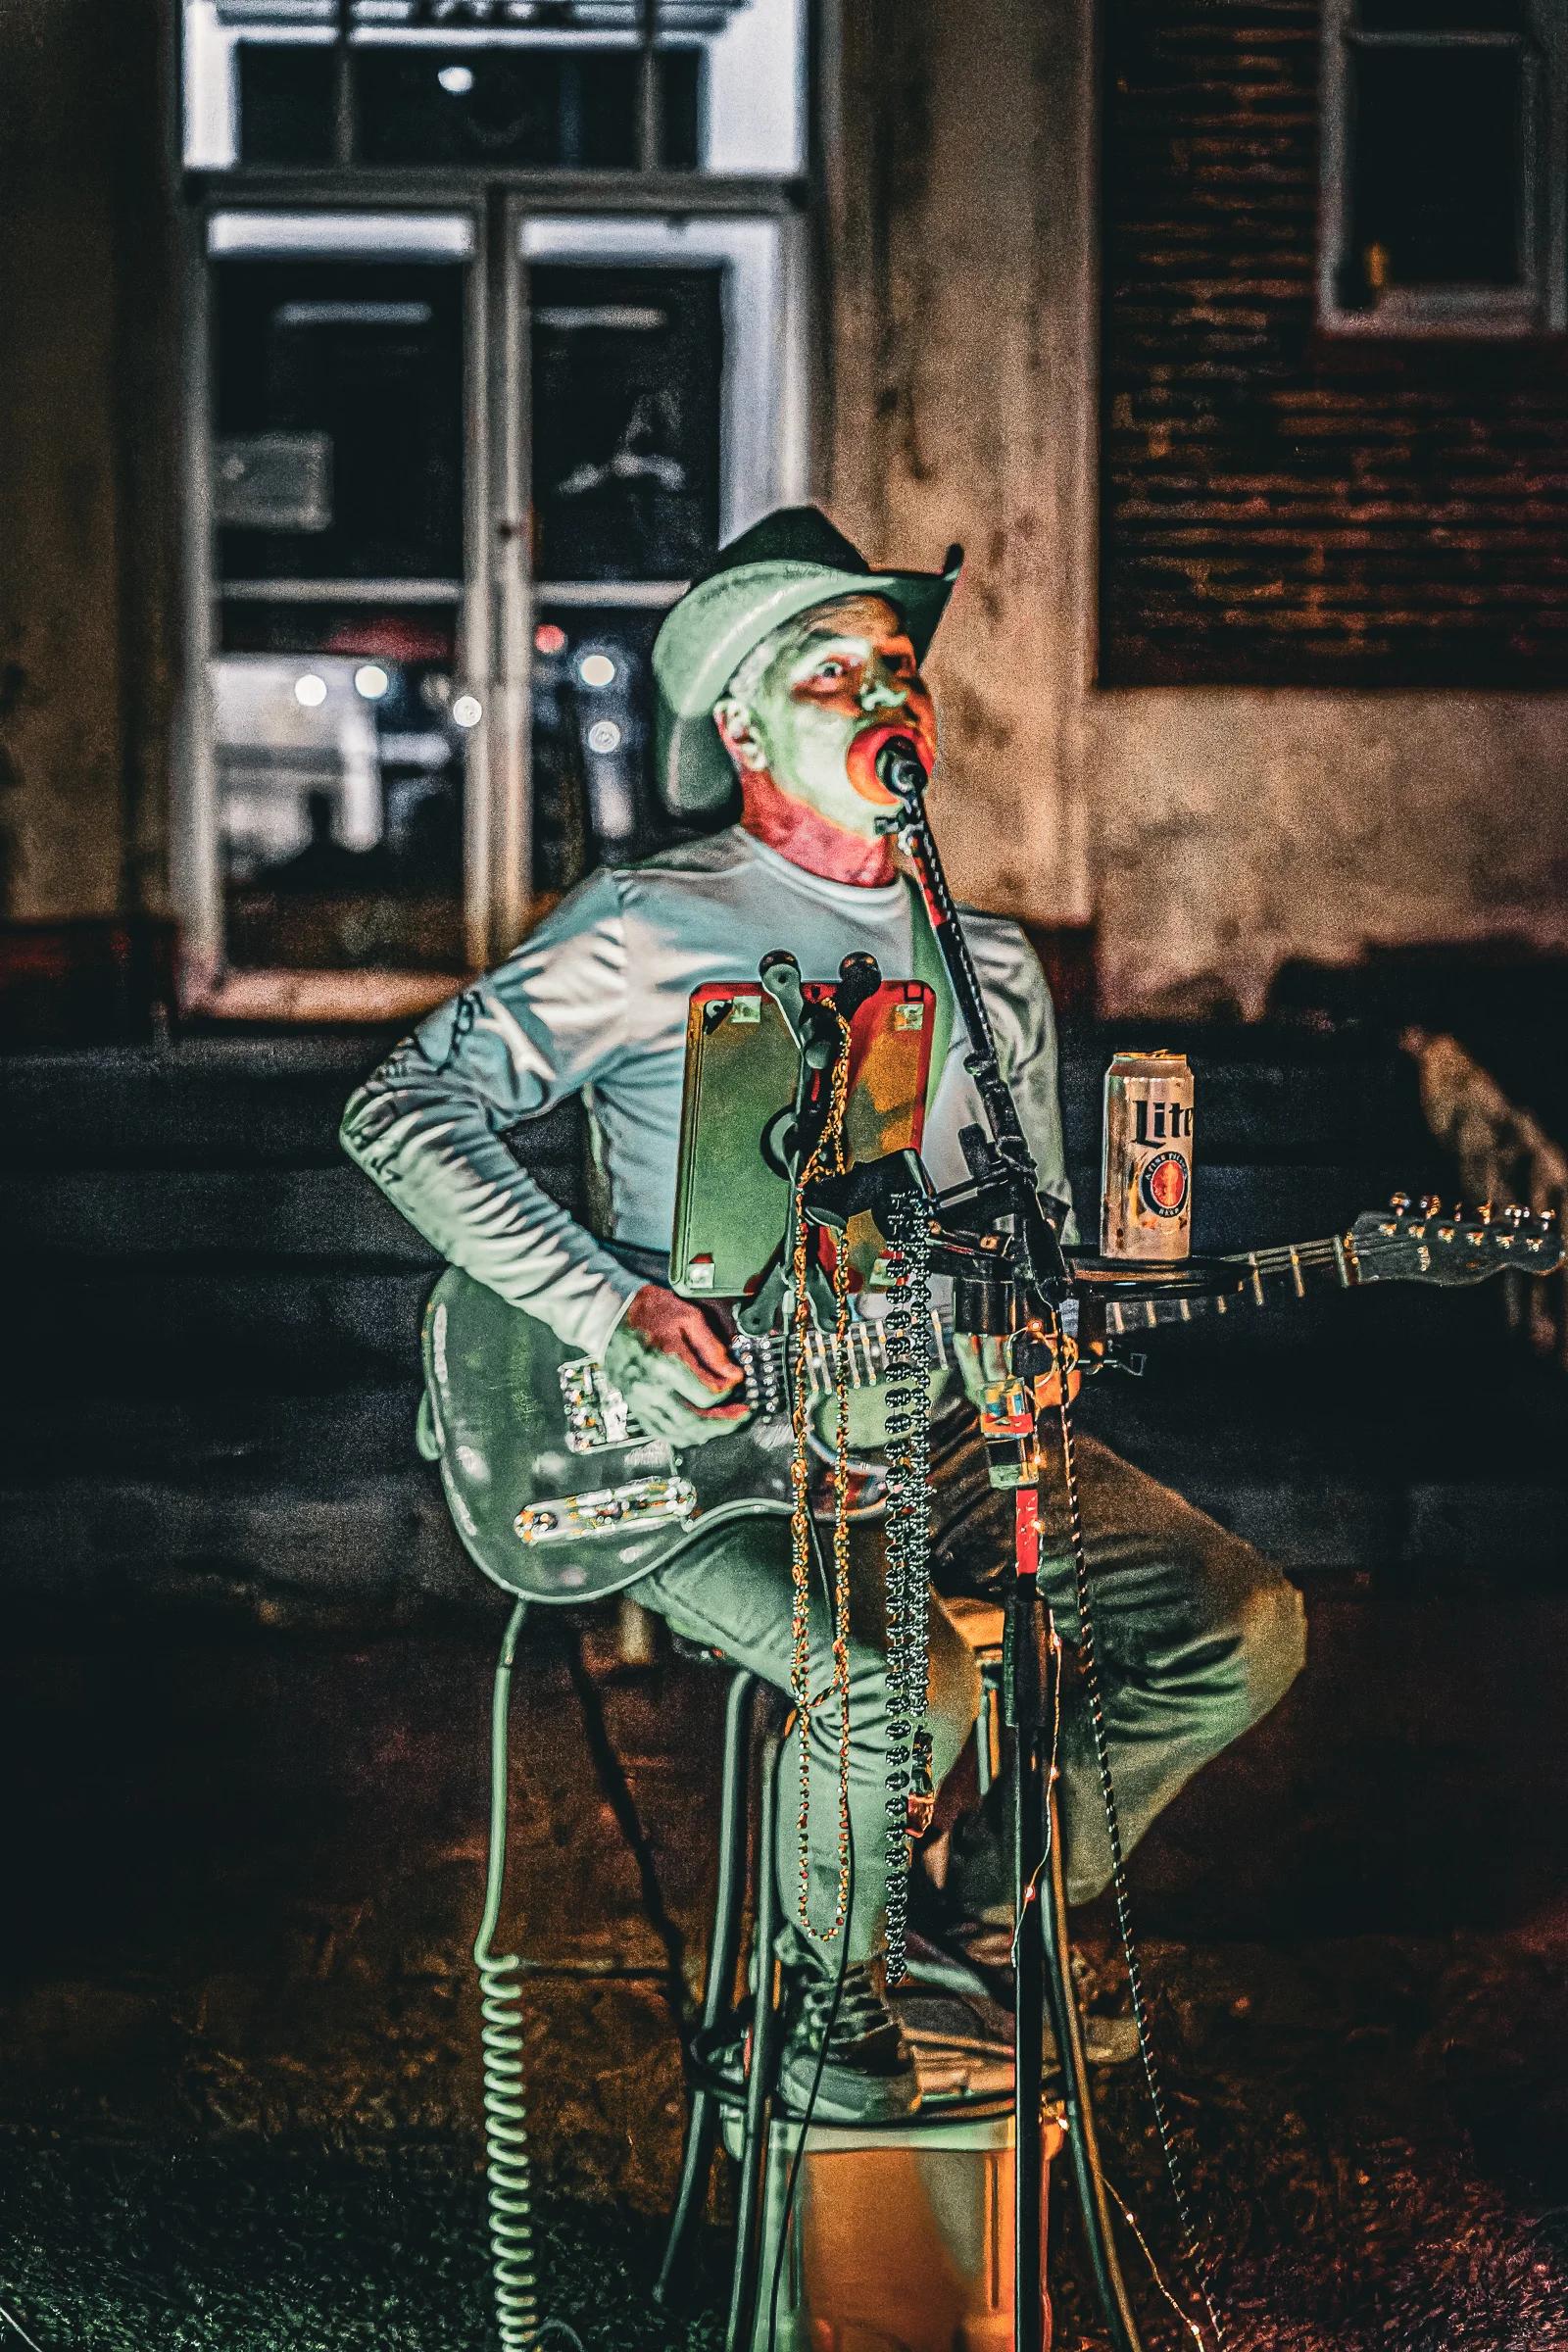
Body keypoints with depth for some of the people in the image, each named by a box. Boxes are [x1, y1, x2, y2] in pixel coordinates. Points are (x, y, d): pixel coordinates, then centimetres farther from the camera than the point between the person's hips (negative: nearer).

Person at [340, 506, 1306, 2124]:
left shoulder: (994, 968, 12)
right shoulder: (646, 932, -8)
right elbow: (403, 1109, -12)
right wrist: (615, 1309, -20)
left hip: (941, 1426, 6)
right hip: (703, 1450, -6)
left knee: (1241, 1628, -10)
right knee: (904, 1688, -32)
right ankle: (832, 1984, 0)